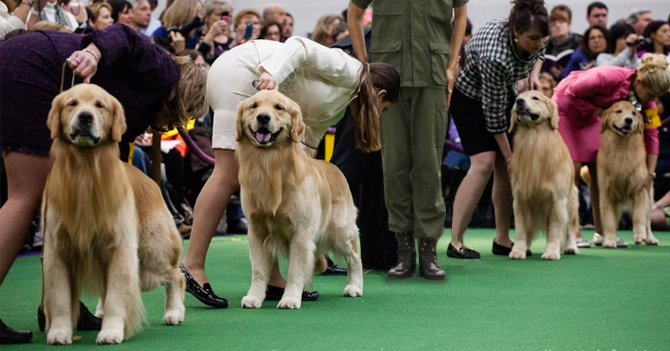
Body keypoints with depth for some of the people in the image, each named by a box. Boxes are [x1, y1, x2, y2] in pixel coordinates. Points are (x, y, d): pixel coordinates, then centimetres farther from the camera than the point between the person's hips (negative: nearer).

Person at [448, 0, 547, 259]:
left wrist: (534, 74, -11)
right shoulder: (495, 57, -39)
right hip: (471, 95, -7)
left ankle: (502, 240, 5)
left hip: (505, 92, 7)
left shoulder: (534, 38, -20)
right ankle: (455, 242, -18)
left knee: (506, 166, -2)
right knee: (484, 162, -19)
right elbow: (493, 112, -28)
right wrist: (508, 152, -19)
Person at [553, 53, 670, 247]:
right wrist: (599, 111, -26)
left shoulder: (645, 97, -17)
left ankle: (601, 232, 6)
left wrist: (650, 173, -17)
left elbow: (651, 133, -13)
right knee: (573, 167, -14)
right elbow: (572, 93, -26)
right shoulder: (610, 78, -36)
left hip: (591, 114, 6)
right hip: (566, 107, -6)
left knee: (599, 169, 0)